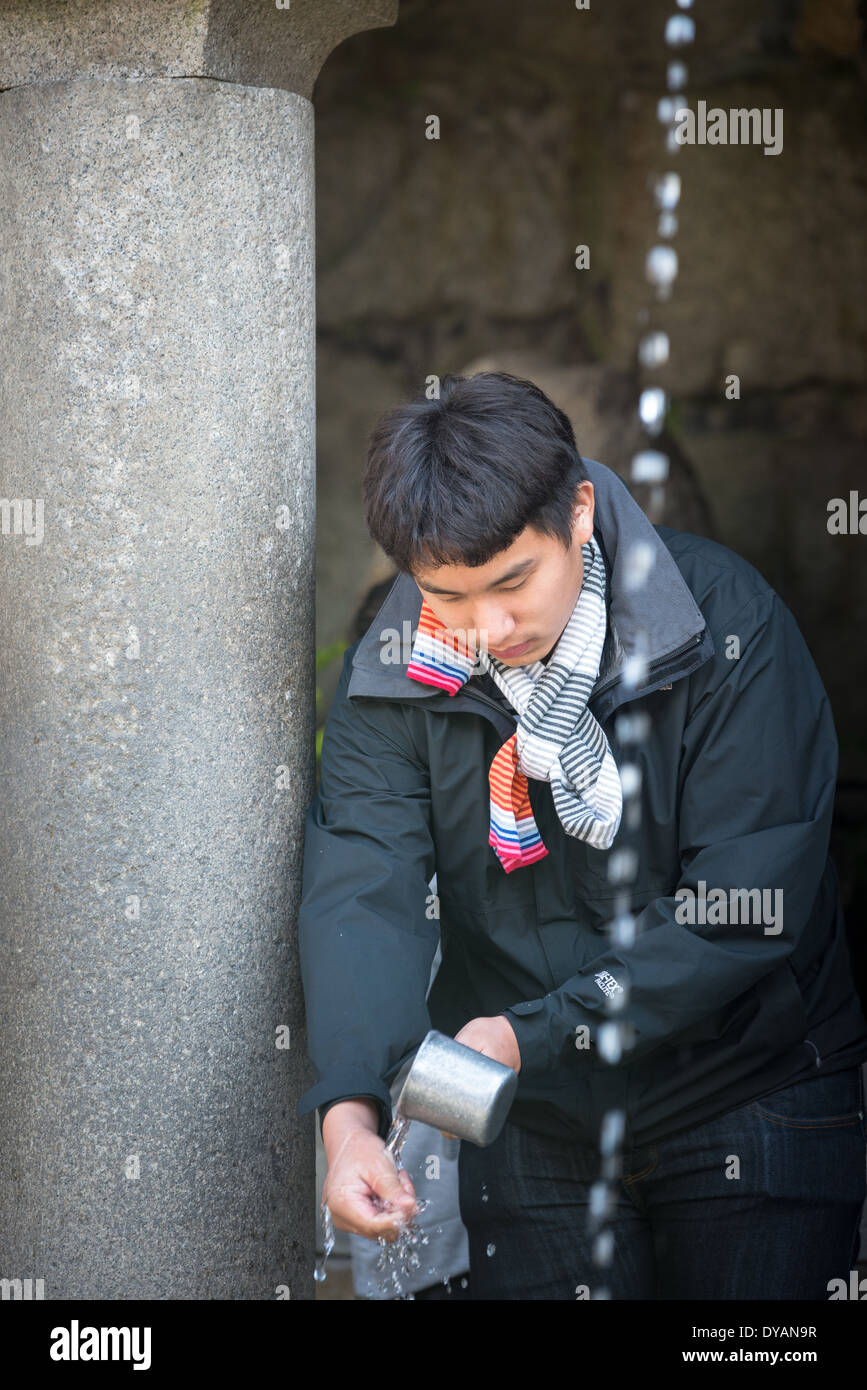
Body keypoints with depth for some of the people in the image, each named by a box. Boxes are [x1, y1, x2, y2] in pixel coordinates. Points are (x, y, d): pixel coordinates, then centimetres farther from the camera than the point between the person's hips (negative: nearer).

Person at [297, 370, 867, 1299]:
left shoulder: (727, 624, -17)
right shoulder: (393, 676, -8)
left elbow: (749, 904, -20)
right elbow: (360, 891, -19)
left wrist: (535, 1033, -25)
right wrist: (349, 1109, -36)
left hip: (750, 1100, -2)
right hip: (530, 1121, 3)